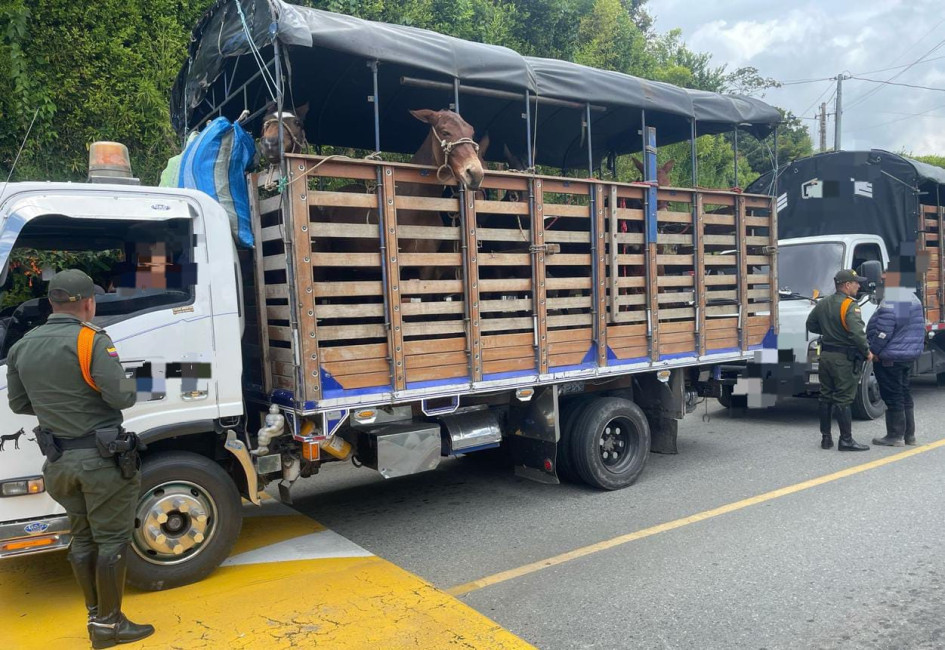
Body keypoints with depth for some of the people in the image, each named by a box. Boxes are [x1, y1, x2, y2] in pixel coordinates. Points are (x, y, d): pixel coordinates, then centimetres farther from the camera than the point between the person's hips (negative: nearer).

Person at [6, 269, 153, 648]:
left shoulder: (22, 347, 6)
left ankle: (95, 616, 28)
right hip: (100, 457, -7)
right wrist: (131, 386, -1)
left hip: (59, 460, 7)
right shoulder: (91, 340, -17)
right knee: (112, 539, 5)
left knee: (82, 538, 18)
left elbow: (18, 404, 13)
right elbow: (120, 396, -22)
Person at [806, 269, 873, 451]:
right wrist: (867, 352, -14)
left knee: (825, 398, 12)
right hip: (844, 359, -7)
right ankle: (846, 440, 4)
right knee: (843, 400, -2)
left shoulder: (822, 304, 8)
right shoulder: (850, 306, -16)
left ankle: (826, 438, 18)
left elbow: (811, 325, 18)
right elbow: (857, 332, -26)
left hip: (826, 355, 7)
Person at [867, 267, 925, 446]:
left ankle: (895, 436, 4)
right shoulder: (913, 299, 11)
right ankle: (909, 435, 23)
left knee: (893, 397, -2)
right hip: (909, 355, 9)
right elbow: (919, 328, 19)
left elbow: (883, 332, -25)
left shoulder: (889, 303, -21)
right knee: (905, 394, 17)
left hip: (890, 358, -9)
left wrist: (872, 351, -15)